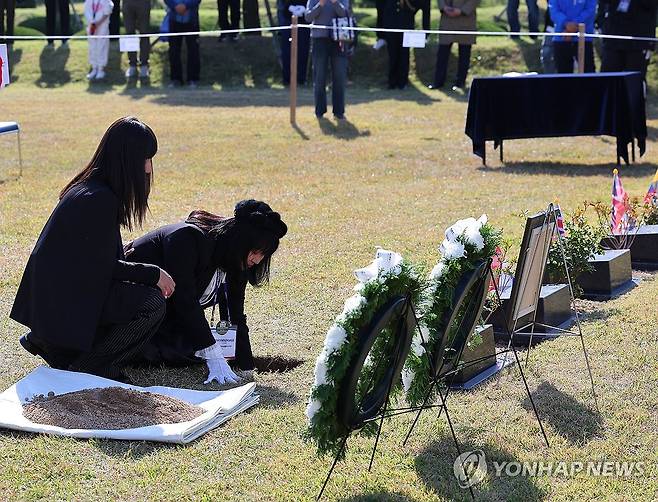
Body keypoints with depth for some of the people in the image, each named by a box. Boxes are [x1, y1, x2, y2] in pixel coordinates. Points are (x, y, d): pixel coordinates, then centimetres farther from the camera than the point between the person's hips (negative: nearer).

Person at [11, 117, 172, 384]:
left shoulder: (87, 187, 10)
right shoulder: (100, 199, -21)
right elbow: (103, 266, -16)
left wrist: (148, 275, 11)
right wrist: (154, 274, -5)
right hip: (63, 300, -10)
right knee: (152, 304, -15)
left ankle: (47, 342, 16)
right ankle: (86, 369, -4)